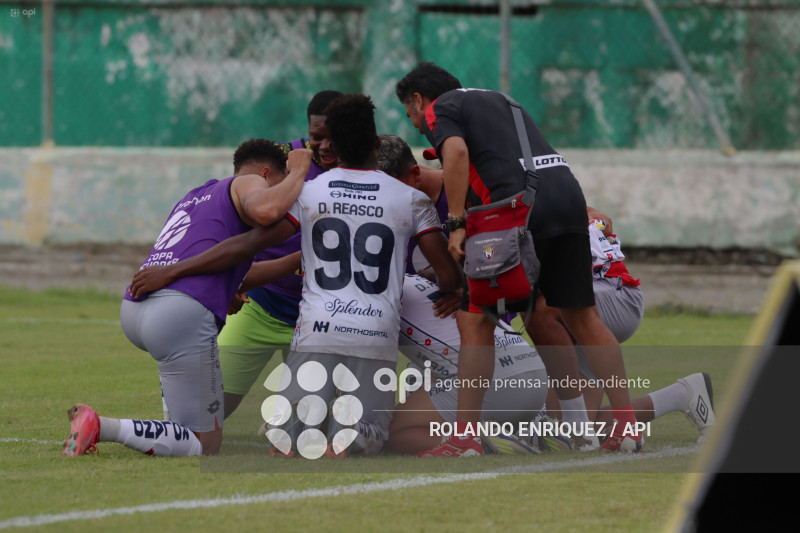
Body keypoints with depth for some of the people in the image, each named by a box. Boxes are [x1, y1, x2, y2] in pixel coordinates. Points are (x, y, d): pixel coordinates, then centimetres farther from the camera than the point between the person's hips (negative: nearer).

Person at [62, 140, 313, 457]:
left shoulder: (196, 196, 33)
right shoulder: (250, 184, 10)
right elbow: (266, 210, -15)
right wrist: (297, 174, 4)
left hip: (132, 310, 9)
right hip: (182, 313, -9)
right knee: (204, 446, -3)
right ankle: (103, 428, -20)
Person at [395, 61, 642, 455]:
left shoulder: (439, 109, 8)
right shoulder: (494, 99, 32)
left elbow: (456, 151, -12)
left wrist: (456, 224, -12)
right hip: (568, 194, 7)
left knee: (475, 321, 1)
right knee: (582, 317, 14)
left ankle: (463, 437, -3)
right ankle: (626, 424, 12)